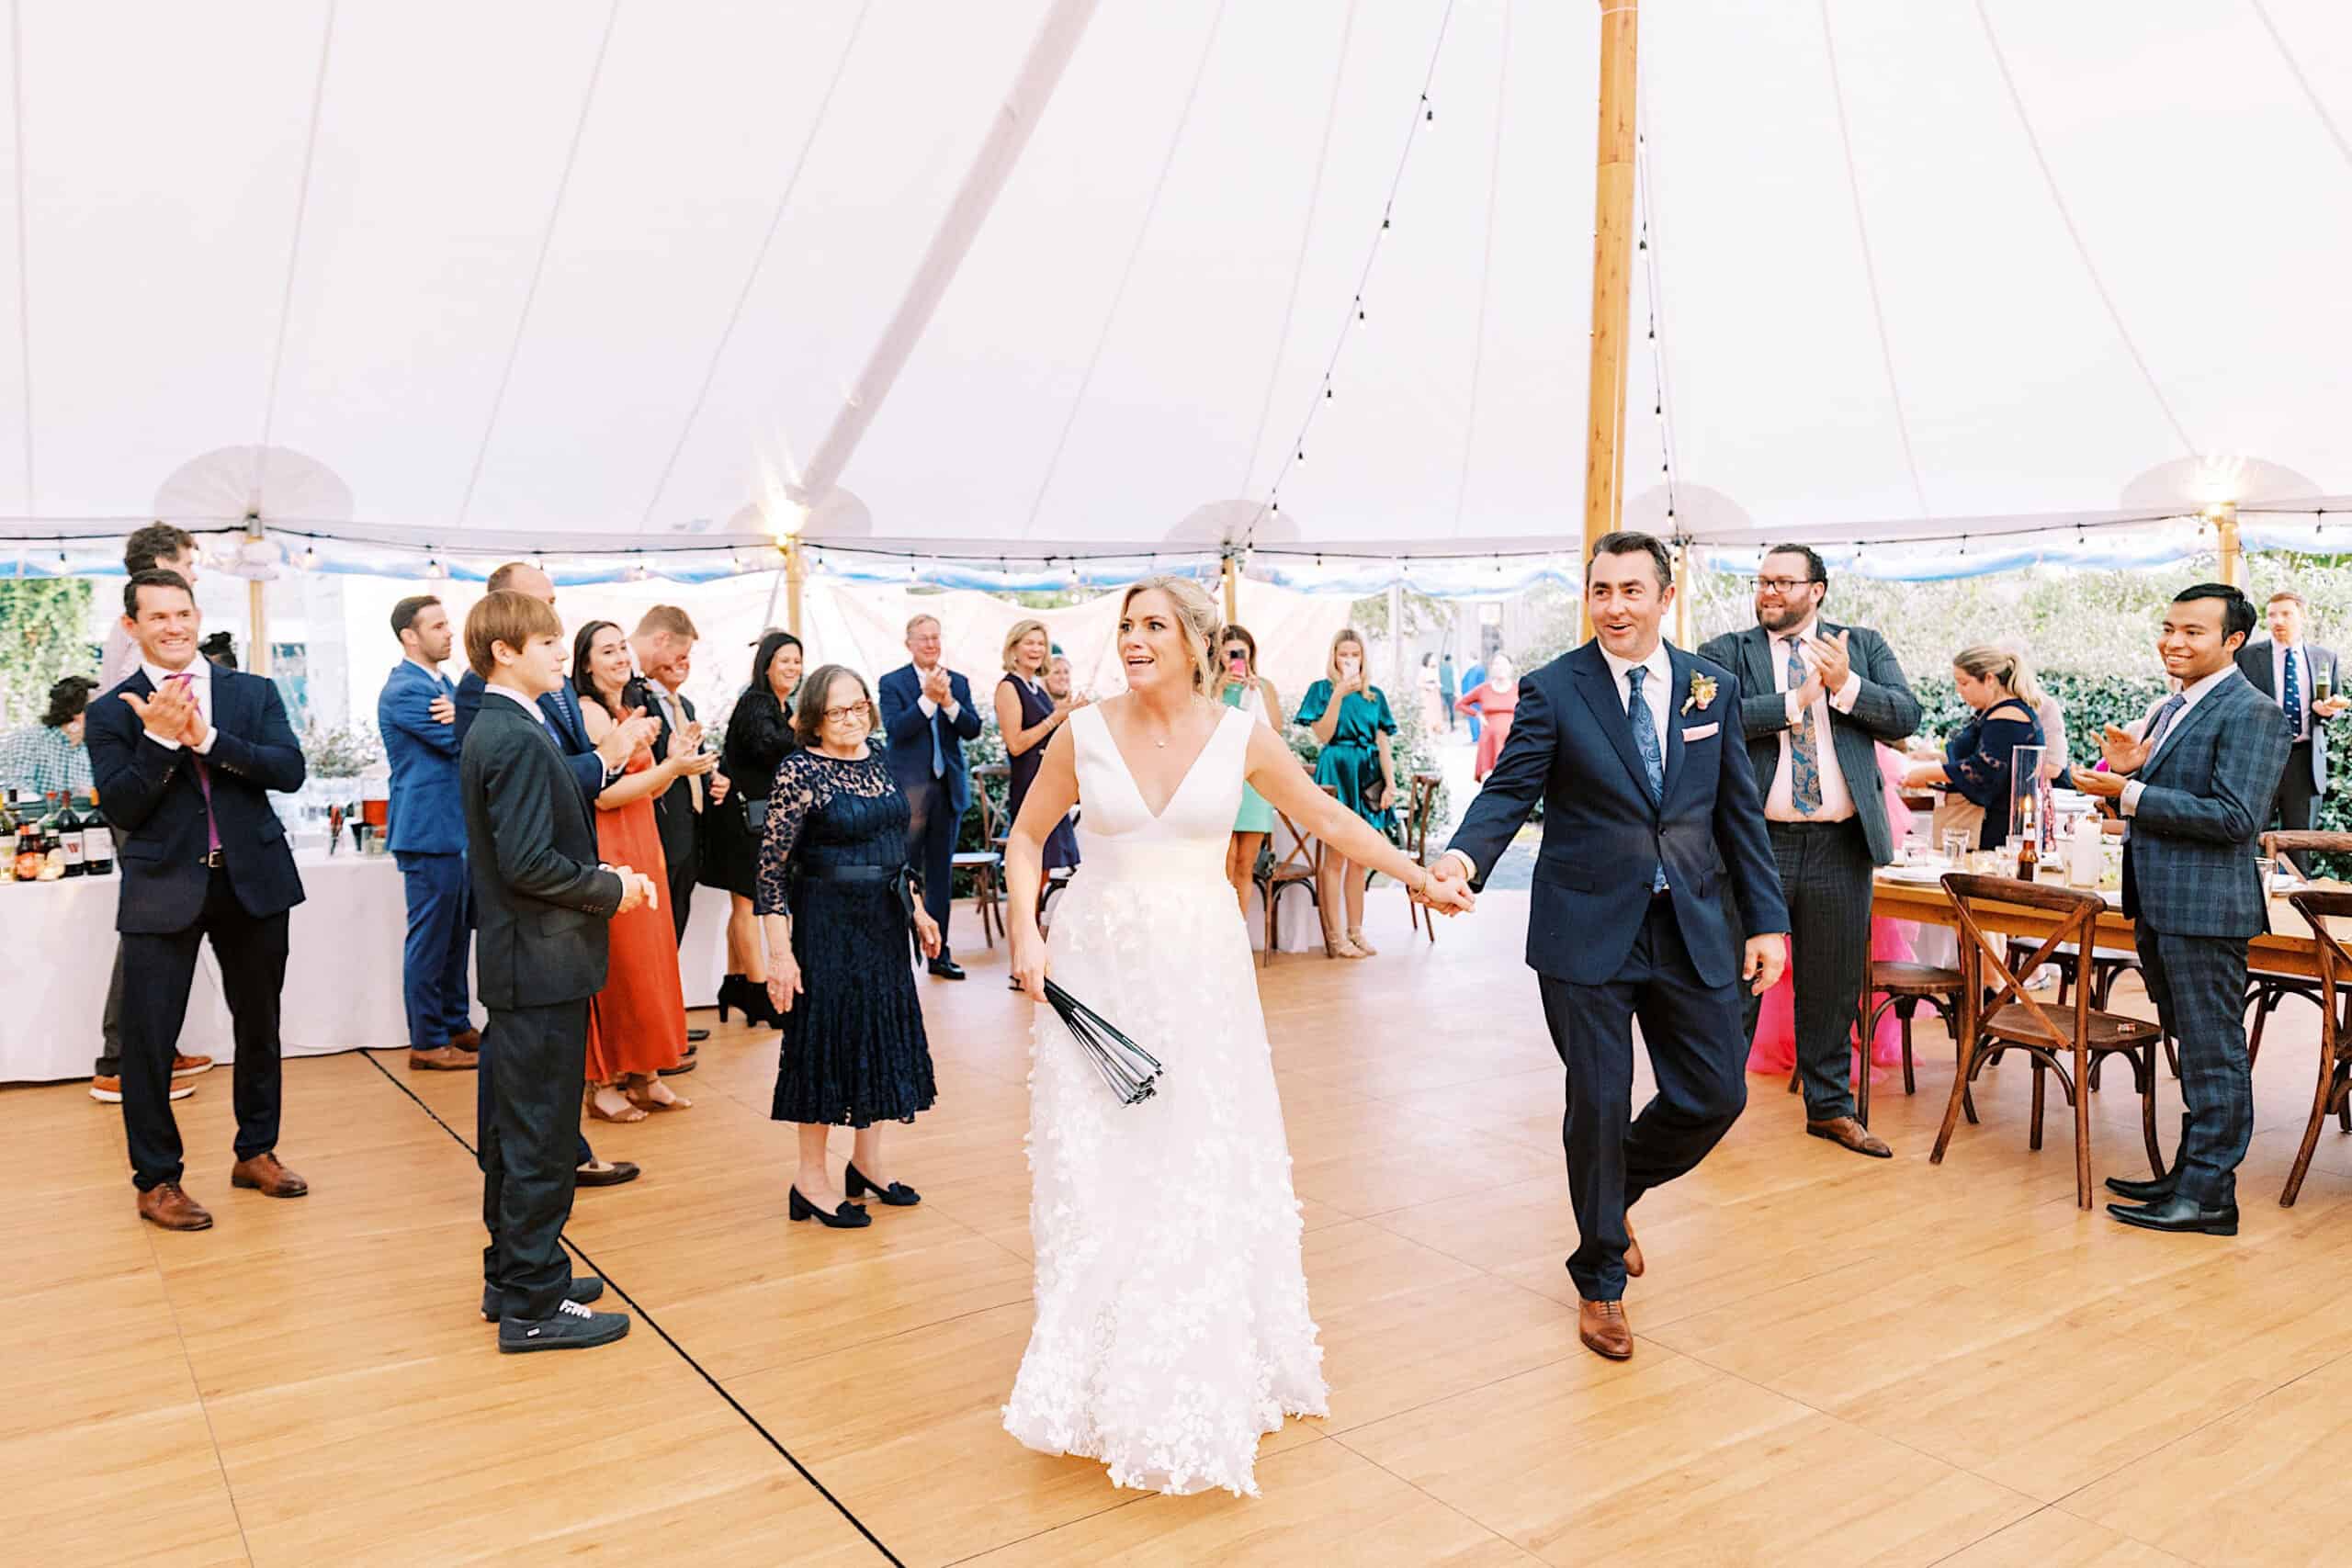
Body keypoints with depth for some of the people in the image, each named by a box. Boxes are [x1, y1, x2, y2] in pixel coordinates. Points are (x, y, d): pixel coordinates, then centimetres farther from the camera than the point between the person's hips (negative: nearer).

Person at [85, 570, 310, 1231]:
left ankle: (256, 1152, 32)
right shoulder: (113, 712, 0)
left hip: (253, 880, 2)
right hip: (163, 891, -2)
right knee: (148, 1040, 0)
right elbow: (120, 809, -8)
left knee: (258, 1026, 14)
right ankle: (156, 1179, 16)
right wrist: (161, 738, -20)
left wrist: (206, 738, -19)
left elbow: (289, 771, -8)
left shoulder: (253, 693, 5)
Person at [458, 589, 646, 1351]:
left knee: (513, 1130, 18)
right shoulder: (520, 739, -19)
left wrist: (602, 876, 5)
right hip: (544, 964, -10)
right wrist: (611, 889, -13)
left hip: (517, 964, 10)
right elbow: (529, 863, -25)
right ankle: (533, 1304, 10)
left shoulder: (492, 730, 12)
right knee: (542, 1137, -1)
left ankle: (511, 1274, 31)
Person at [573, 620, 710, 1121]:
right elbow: (603, 794, -18)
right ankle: (603, 1084, 8)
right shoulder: (589, 712, -11)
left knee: (649, 960, 10)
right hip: (609, 850, -9)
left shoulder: (629, 712, 15)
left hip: (643, 844, 9)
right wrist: (671, 767, -20)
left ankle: (642, 1075, 19)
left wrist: (674, 761, 2)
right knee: (615, 964, -3)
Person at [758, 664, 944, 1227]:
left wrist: (915, 909, 17)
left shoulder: (874, 760, 7)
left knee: (883, 1029, 13)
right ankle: (811, 1175, 15)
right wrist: (780, 952, -19)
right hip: (827, 922, -7)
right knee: (827, 1034, 1)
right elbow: (772, 867, -15)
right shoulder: (798, 771, -14)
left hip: (883, 921, 7)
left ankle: (868, 1158, 29)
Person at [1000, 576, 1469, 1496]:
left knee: (1207, 1164, 7)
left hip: (1200, 972, 0)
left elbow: (1325, 816, 6)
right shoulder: (1085, 734, -3)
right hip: (1097, 969, 0)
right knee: (1099, 1172, 4)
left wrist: (1418, 877, 5)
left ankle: (1205, 1376, 28)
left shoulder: (1239, 737, -3)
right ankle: (1102, 1378, 22)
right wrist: (1025, 933, -5)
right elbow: (1027, 838, 7)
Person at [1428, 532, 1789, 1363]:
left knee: (1715, 1095, 6)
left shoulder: (1713, 687, 6)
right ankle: (1601, 1279, 25)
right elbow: (1510, 789, -13)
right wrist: (1464, 856, -33)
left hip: (1692, 929, 4)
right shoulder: (1552, 689, -5)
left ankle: (1617, 1186, 37)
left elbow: (1740, 811, 9)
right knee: (1599, 1105, 4)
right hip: (1587, 930, -3)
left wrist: (1767, 920, 6)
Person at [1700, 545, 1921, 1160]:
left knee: (1833, 985, 13)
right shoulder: (1726, 652, 3)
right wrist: (1796, 700, -15)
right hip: (1756, 840, -2)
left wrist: (1845, 685, -15)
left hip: (1841, 845, 3)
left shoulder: (1864, 645, 11)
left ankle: (1830, 1107, 27)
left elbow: (1907, 716, 0)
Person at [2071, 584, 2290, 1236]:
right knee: (2194, 1050, 18)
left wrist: (2128, 791, -21)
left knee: (2213, 1052, -2)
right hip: (2159, 906, 10)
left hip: (2204, 907, -10)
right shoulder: (2173, 708, 16)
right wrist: (2126, 768, 1)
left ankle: (2208, 1194, 6)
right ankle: (2190, 1172, 29)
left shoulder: (2253, 713, -13)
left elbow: (2236, 818, -22)